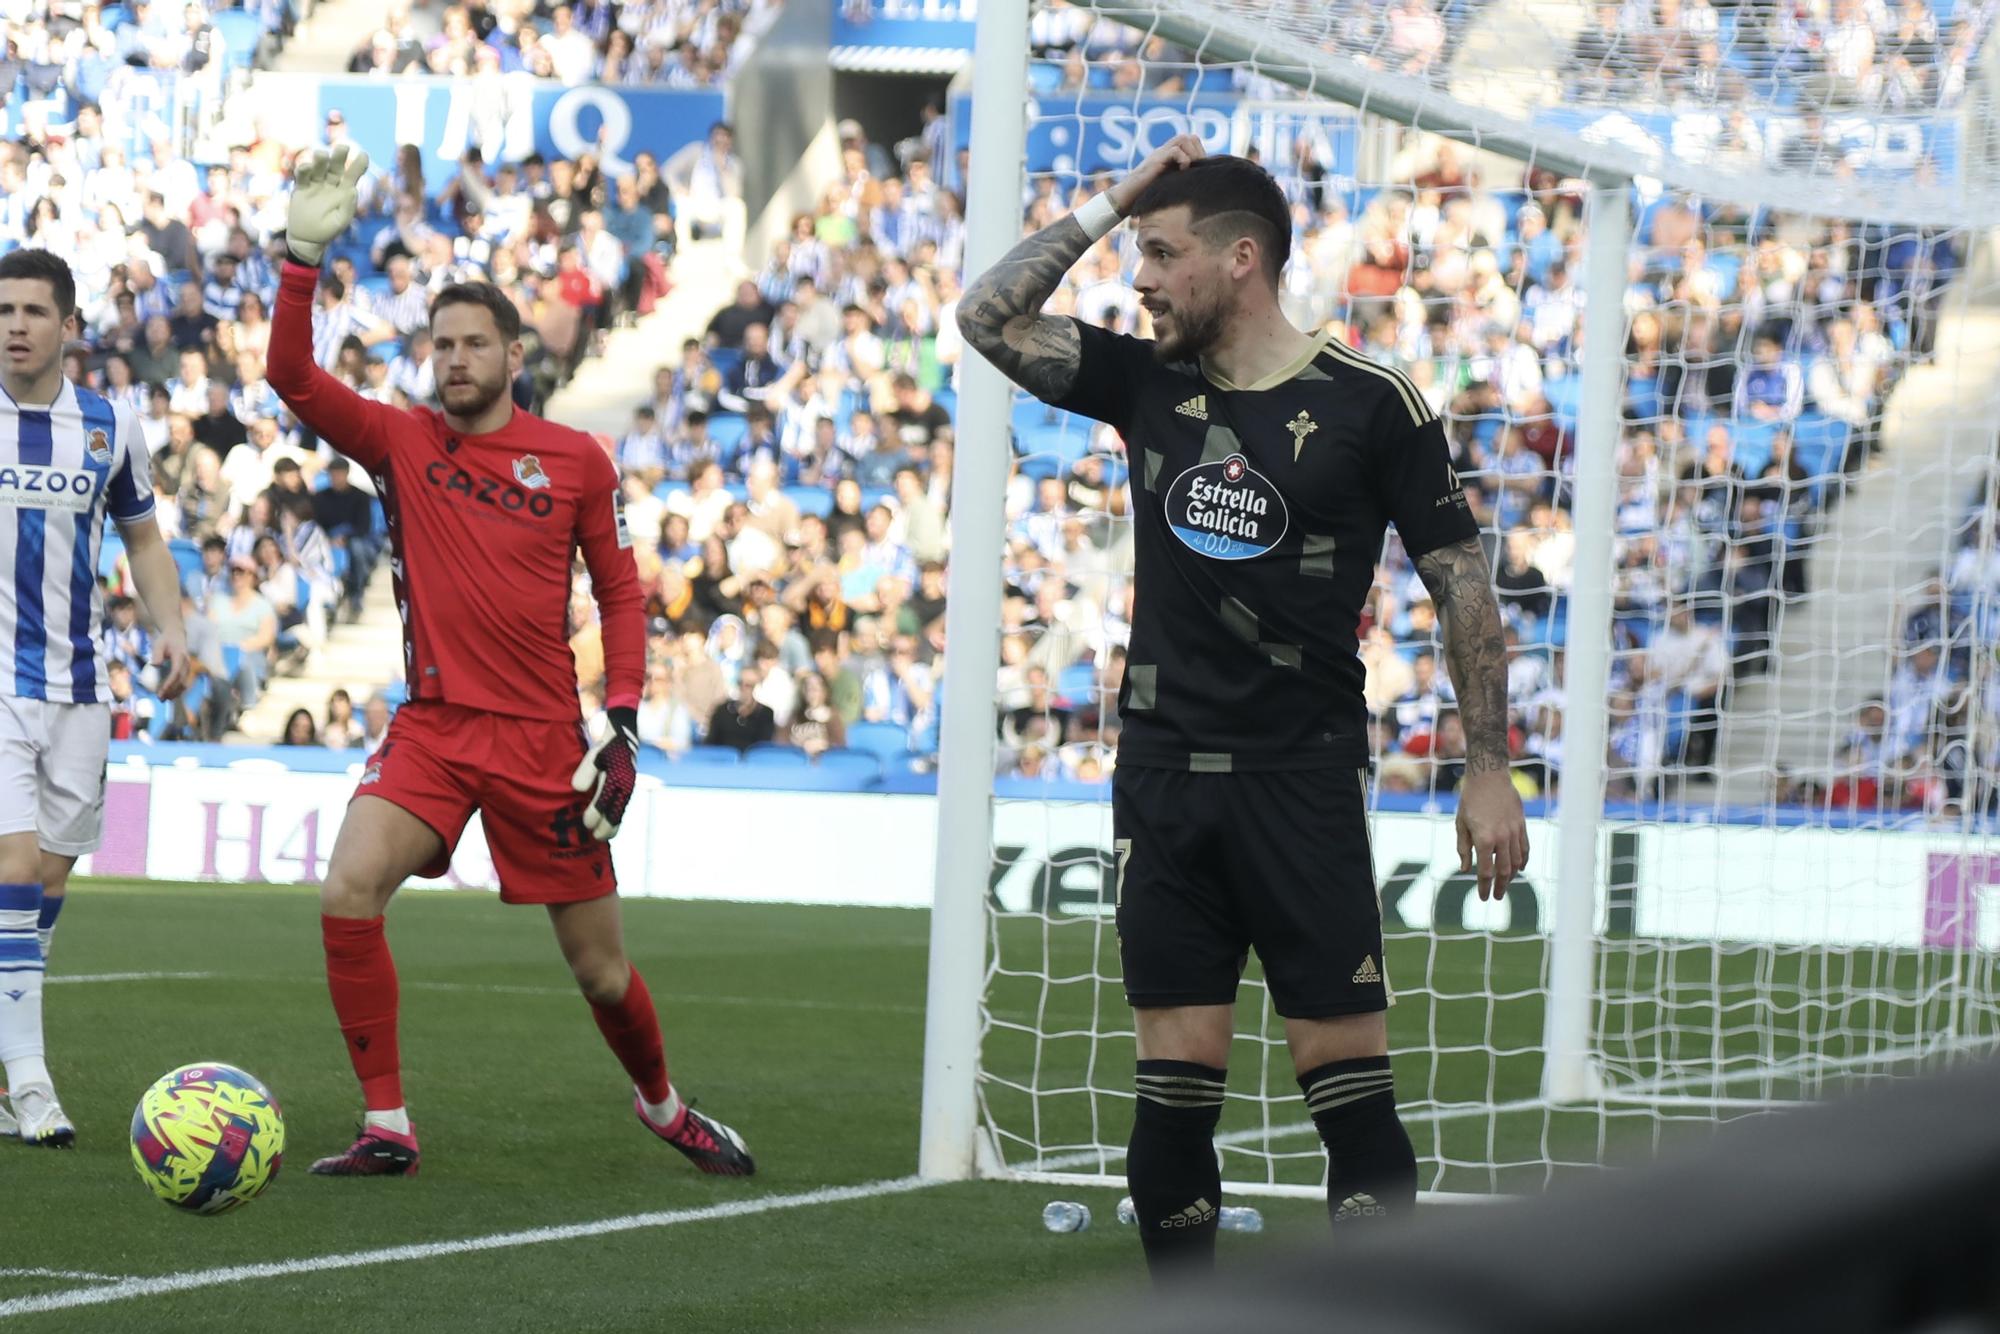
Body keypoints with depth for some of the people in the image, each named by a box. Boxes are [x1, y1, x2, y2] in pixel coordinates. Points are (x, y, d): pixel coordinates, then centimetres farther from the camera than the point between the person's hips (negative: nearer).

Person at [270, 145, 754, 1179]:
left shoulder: (576, 461, 1)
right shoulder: (401, 442, 2)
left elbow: (621, 592, 7)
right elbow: (292, 377, -11)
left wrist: (622, 716, -4)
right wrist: (303, 255, -23)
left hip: (545, 737, -1)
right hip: (432, 727, 1)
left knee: (598, 967, 5)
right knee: (349, 892, -23)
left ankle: (661, 1104, 35)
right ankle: (386, 1126, -14)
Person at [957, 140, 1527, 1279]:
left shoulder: (1371, 404, -4)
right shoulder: (1147, 383, 10)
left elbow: (1462, 584, 0)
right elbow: (990, 317, 9)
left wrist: (1490, 771, -3)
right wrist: (1110, 206, 4)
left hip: (1305, 779, -4)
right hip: (1163, 770, 4)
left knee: (1350, 1085, -7)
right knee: (1174, 1089, 3)